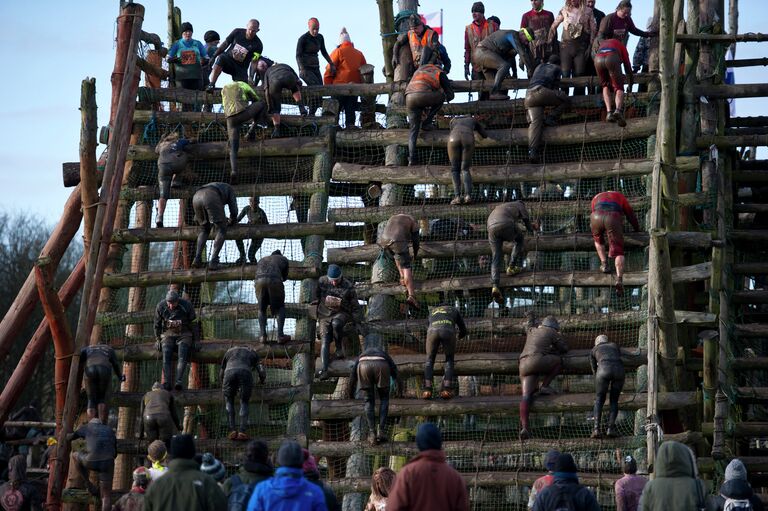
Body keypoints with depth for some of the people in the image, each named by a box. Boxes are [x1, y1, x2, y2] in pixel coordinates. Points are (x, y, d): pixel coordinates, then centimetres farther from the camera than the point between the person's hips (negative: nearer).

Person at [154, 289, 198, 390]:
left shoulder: (186, 305, -11)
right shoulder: (160, 307, -7)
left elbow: (194, 324, -1)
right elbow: (157, 324, 8)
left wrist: (195, 340, -1)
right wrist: (157, 339, 8)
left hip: (184, 334, -1)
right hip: (168, 334, 1)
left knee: (182, 357, -25)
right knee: (166, 358, -21)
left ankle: (178, 382, -35)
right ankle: (166, 384, -30)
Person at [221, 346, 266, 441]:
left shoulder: (229, 351, 38)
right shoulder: (253, 353, 34)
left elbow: (222, 371, 41)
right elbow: (262, 372, 23)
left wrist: (223, 386, 56)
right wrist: (261, 381, 44)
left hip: (229, 372, 1)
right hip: (245, 372, -1)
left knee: (229, 401, 16)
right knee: (244, 402, 11)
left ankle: (232, 430, 2)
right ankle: (242, 432, -3)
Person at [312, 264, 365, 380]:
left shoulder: (348, 286, -7)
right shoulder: (322, 282, -4)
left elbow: (355, 306, 1)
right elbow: (316, 294, 21)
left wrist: (359, 322, 0)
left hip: (341, 314, -2)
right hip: (325, 315, 2)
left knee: (336, 324, -38)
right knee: (325, 341, -16)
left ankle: (339, 348, -15)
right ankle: (323, 370, -26)